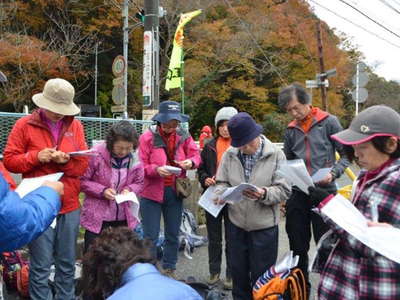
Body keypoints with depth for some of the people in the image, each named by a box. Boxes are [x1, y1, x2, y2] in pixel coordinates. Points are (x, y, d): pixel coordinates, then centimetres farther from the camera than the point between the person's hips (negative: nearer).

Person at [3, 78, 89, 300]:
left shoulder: (75, 126, 6)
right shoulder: (24, 125, -3)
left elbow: (84, 165, 5)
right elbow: (9, 160, -3)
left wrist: (67, 161, -15)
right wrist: (36, 157, -18)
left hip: (69, 206, 3)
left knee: (67, 263, 16)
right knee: (40, 266, 4)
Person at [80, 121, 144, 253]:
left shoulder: (134, 158, -5)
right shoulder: (96, 154, -16)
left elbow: (139, 183, 7)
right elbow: (83, 181, -9)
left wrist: (129, 189, -13)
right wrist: (102, 191, -20)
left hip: (124, 218, 3)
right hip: (96, 217, -3)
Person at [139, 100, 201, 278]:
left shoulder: (183, 136, -1)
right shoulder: (147, 137, -11)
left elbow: (195, 155, 2)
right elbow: (141, 167, -11)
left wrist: (191, 162, -21)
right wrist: (156, 170, -29)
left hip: (174, 192, 4)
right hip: (152, 192, -4)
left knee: (173, 235, 16)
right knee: (150, 236, 2)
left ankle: (169, 270, 33)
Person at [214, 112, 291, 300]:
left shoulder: (275, 155, -8)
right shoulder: (229, 154, 0)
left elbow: (284, 190, -10)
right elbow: (222, 182, 7)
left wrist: (264, 194, -28)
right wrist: (221, 193, -15)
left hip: (264, 226, -3)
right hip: (236, 223, 3)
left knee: (261, 276, 9)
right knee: (238, 272, 18)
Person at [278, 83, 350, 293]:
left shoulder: (328, 122, -3)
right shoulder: (291, 130, 9)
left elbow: (346, 155, -1)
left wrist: (333, 173, -18)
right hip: (297, 194, 4)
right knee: (297, 246, 12)